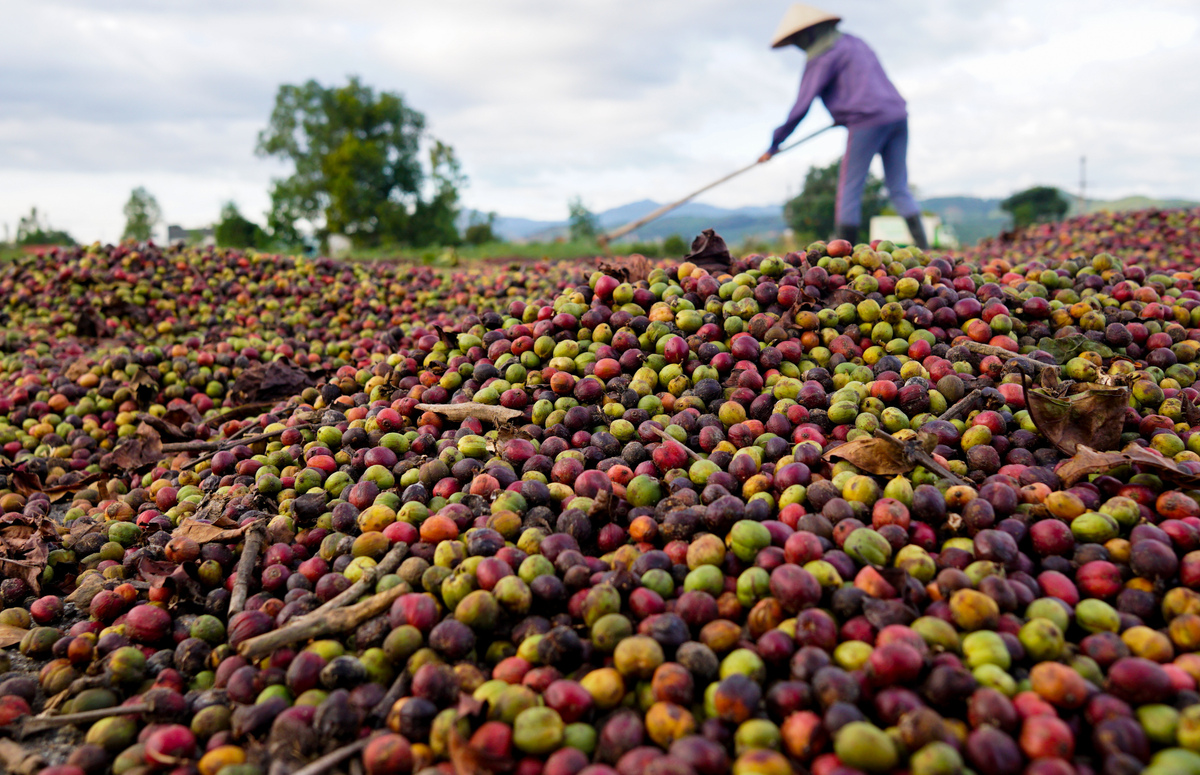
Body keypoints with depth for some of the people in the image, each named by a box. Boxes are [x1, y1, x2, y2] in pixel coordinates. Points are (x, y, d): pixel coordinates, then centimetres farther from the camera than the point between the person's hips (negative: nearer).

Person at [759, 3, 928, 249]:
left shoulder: (824, 56, -3)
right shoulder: (853, 42, 23)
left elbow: (802, 105, -5)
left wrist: (774, 144, 0)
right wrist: (844, 116, 44)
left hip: (868, 121, -8)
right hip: (897, 115, 8)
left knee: (849, 190, -1)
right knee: (899, 189, 8)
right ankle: (923, 249, 2)